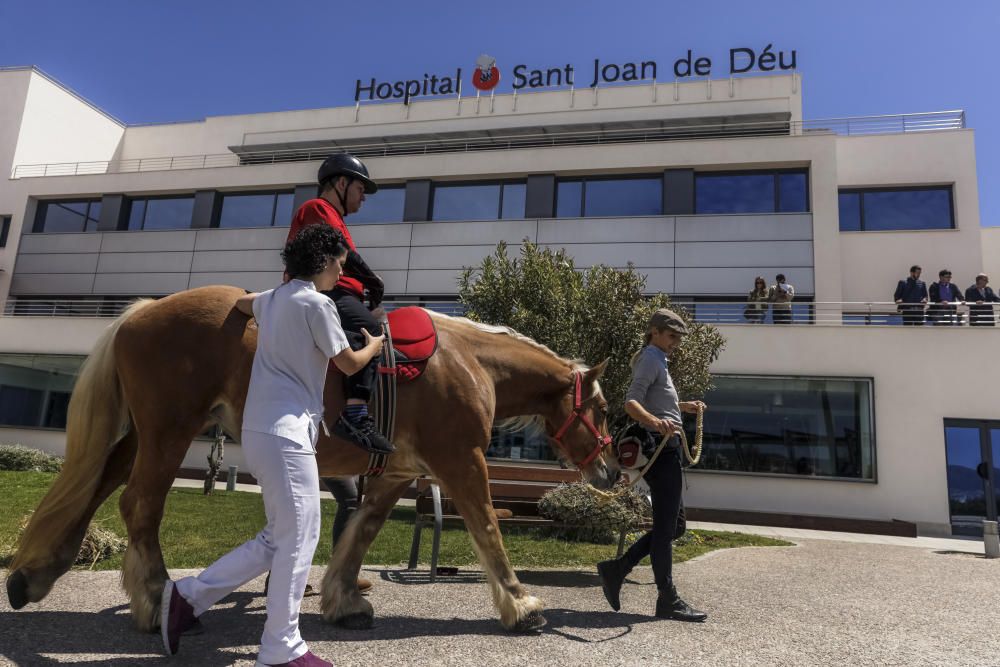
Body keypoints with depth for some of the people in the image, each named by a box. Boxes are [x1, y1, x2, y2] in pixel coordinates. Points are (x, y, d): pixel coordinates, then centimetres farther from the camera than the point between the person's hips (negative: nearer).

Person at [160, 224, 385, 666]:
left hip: (262, 431, 10)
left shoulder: (274, 298, 16)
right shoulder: (316, 304, -11)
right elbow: (349, 364, -2)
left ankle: (189, 595, 20)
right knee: (299, 536, -2)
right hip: (287, 431, -10)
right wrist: (374, 347, 16)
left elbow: (239, 303, 40)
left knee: (278, 538, 16)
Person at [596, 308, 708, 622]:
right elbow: (631, 402, -23)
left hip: (666, 449, 10)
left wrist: (682, 406, 43)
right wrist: (656, 422, -40)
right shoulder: (651, 360, -8)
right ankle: (668, 601, 1)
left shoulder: (656, 361, 23)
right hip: (662, 447, -10)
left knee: (668, 524, 13)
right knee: (665, 525, -6)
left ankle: (616, 569, 14)